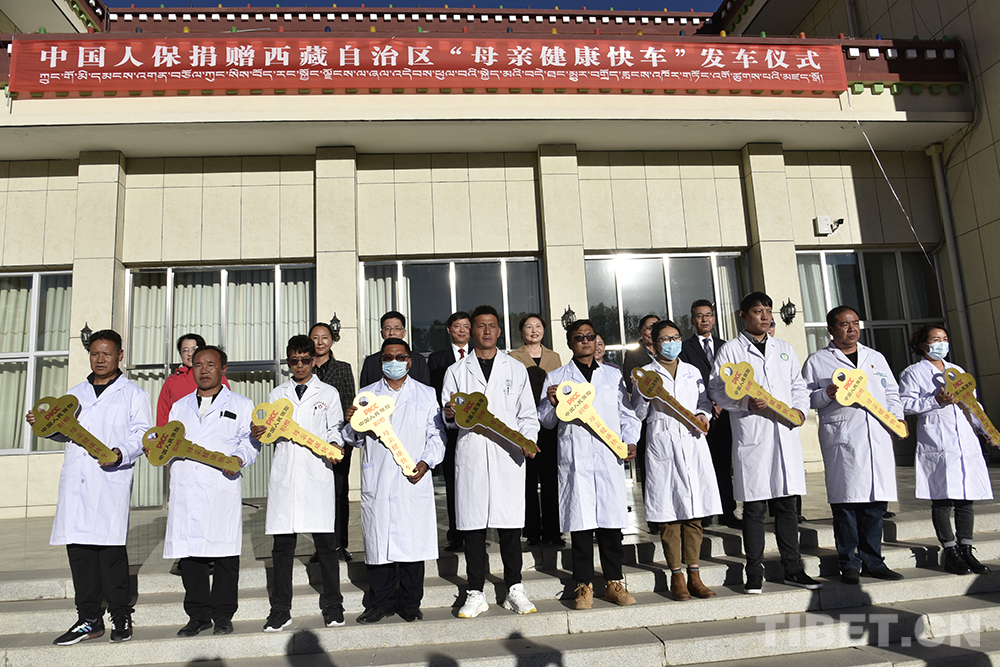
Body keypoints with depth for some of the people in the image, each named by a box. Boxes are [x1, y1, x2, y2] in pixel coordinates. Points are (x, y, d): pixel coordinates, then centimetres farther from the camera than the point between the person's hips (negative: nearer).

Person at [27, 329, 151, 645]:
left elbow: (142, 435, 0)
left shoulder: (133, 394, 8)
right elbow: (65, 431, 27)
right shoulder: (75, 394, 23)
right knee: (78, 548, 4)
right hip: (75, 483, 5)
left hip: (111, 481, -5)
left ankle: (121, 617, 7)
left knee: (111, 548, -6)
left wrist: (122, 453, -19)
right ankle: (89, 619, 15)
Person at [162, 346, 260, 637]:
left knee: (225, 554, -1)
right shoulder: (179, 407, 22)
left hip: (223, 491, -3)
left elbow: (251, 440, 3)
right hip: (185, 491, 4)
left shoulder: (240, 405, 11)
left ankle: (222, 615, 12)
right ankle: (198, 615, 18)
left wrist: (239, 457, -16)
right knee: (188, 554, 5)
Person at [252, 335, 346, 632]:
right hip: (284, 476, 2)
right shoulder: (276, 394, 17)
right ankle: (281, 610, 15)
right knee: (282, 544, 4)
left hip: (318, 474, -2)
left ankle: (332, 606, 14)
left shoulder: (328, 393, 10)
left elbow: (336, 430, 9)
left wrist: (334, 446, -11)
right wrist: (259, 433, -3)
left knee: (325, 543, 1)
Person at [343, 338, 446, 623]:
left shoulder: (426, 394, 11)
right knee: (377, 542, 4)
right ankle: (382, 602, 20)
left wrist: (425, 462, -7)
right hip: (376, 483, 1)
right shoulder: (366, 395, 13)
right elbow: (355, 439, 14)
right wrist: (351, 422, -7)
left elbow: (436, 435, 8)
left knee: (412, 540, 2)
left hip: (413, 481, -1)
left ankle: (410, 602, 17)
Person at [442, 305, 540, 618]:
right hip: (471, 457, 0)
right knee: (472, 526, 2)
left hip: (508, 457, 0)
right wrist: (450, 415, -11)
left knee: (510, 525, 2)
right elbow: (447, 420, 12)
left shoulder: (516, 369, 13)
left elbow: (527, 415, 12)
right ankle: (475, 594, 13)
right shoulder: (456, 371, 12)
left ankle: (514, 590, 16)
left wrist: (527, 440, -5)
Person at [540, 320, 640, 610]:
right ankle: (584, 586, 10)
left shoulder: (612, 375, 18)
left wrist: (630, 440, 2)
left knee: (611, 521, 2)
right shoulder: (556, 377, 11)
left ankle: (614, 582, 14)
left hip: (610, 456, 2)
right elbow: (546, 421, 10)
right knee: (580, 522, -1)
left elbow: (627, 414, 18)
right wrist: (552, 403, -11)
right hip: (575, 458, -1)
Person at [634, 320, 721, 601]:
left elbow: (705, 401, 20)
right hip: (662, 443, -3)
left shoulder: (693, 372, 17)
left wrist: (703, 415, 0)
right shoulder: (645, 374, 6)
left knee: (694, 512, 3)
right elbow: (638, 414, 3)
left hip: (692, 442, 3)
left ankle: (694, 576, 12)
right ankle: (676, 577, 8)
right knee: (669, 514, -2)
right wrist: (645, 393, -14)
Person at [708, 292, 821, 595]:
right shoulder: (730, 350, 4)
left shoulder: (784, 348, 19)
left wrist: (800, 408, 1)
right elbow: (717, 390, -3)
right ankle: (754, 573, 9)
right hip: (751, 437, -4)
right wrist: (747, 403, -17)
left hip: (785, 434, 4)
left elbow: (798, 385, 20)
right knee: (754, 507, -1)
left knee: (786, 504, 9)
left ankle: (793, 569, 19)